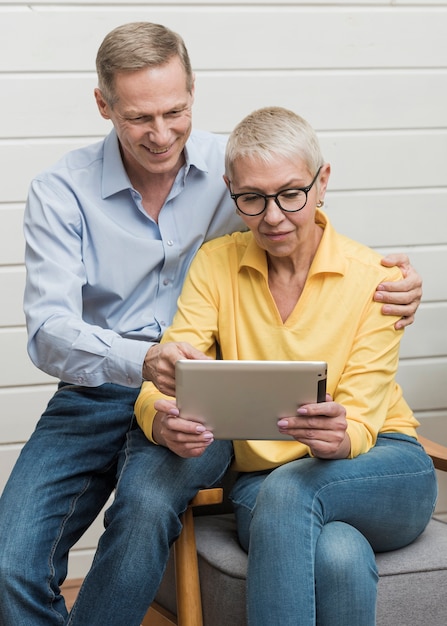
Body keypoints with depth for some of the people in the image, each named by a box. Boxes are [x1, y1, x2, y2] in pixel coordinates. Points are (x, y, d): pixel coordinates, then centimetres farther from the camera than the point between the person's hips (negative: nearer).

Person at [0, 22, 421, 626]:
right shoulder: (60, 192, -2)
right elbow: (49, 332, -13)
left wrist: (394, 285, -12)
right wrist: (140, 361, -34)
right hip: (95, 396, 1)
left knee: (146, 504, -34)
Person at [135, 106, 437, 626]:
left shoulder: (374, 277, -6)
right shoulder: (216, 264, 0)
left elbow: (359, 428, -12)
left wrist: (337, 437, -37)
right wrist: (163, 422, -33)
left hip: (383, 471, 0)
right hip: (259, 480, 0)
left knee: (288, 488, -36)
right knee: (338, 555, -36)